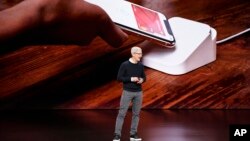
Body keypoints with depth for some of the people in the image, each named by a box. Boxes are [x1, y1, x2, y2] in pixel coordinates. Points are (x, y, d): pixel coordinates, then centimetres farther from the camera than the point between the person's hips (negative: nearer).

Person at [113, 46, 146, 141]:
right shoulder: (124, 65, -9)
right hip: (127, 92, -4)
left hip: (138, 92, 4)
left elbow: (144, 77, 15)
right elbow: (119, 78, -10)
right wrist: (131, 79, -19)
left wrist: (142, 80, -9)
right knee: (122, 113, -4)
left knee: (136, 113, 6)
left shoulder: (141, 66, 5)